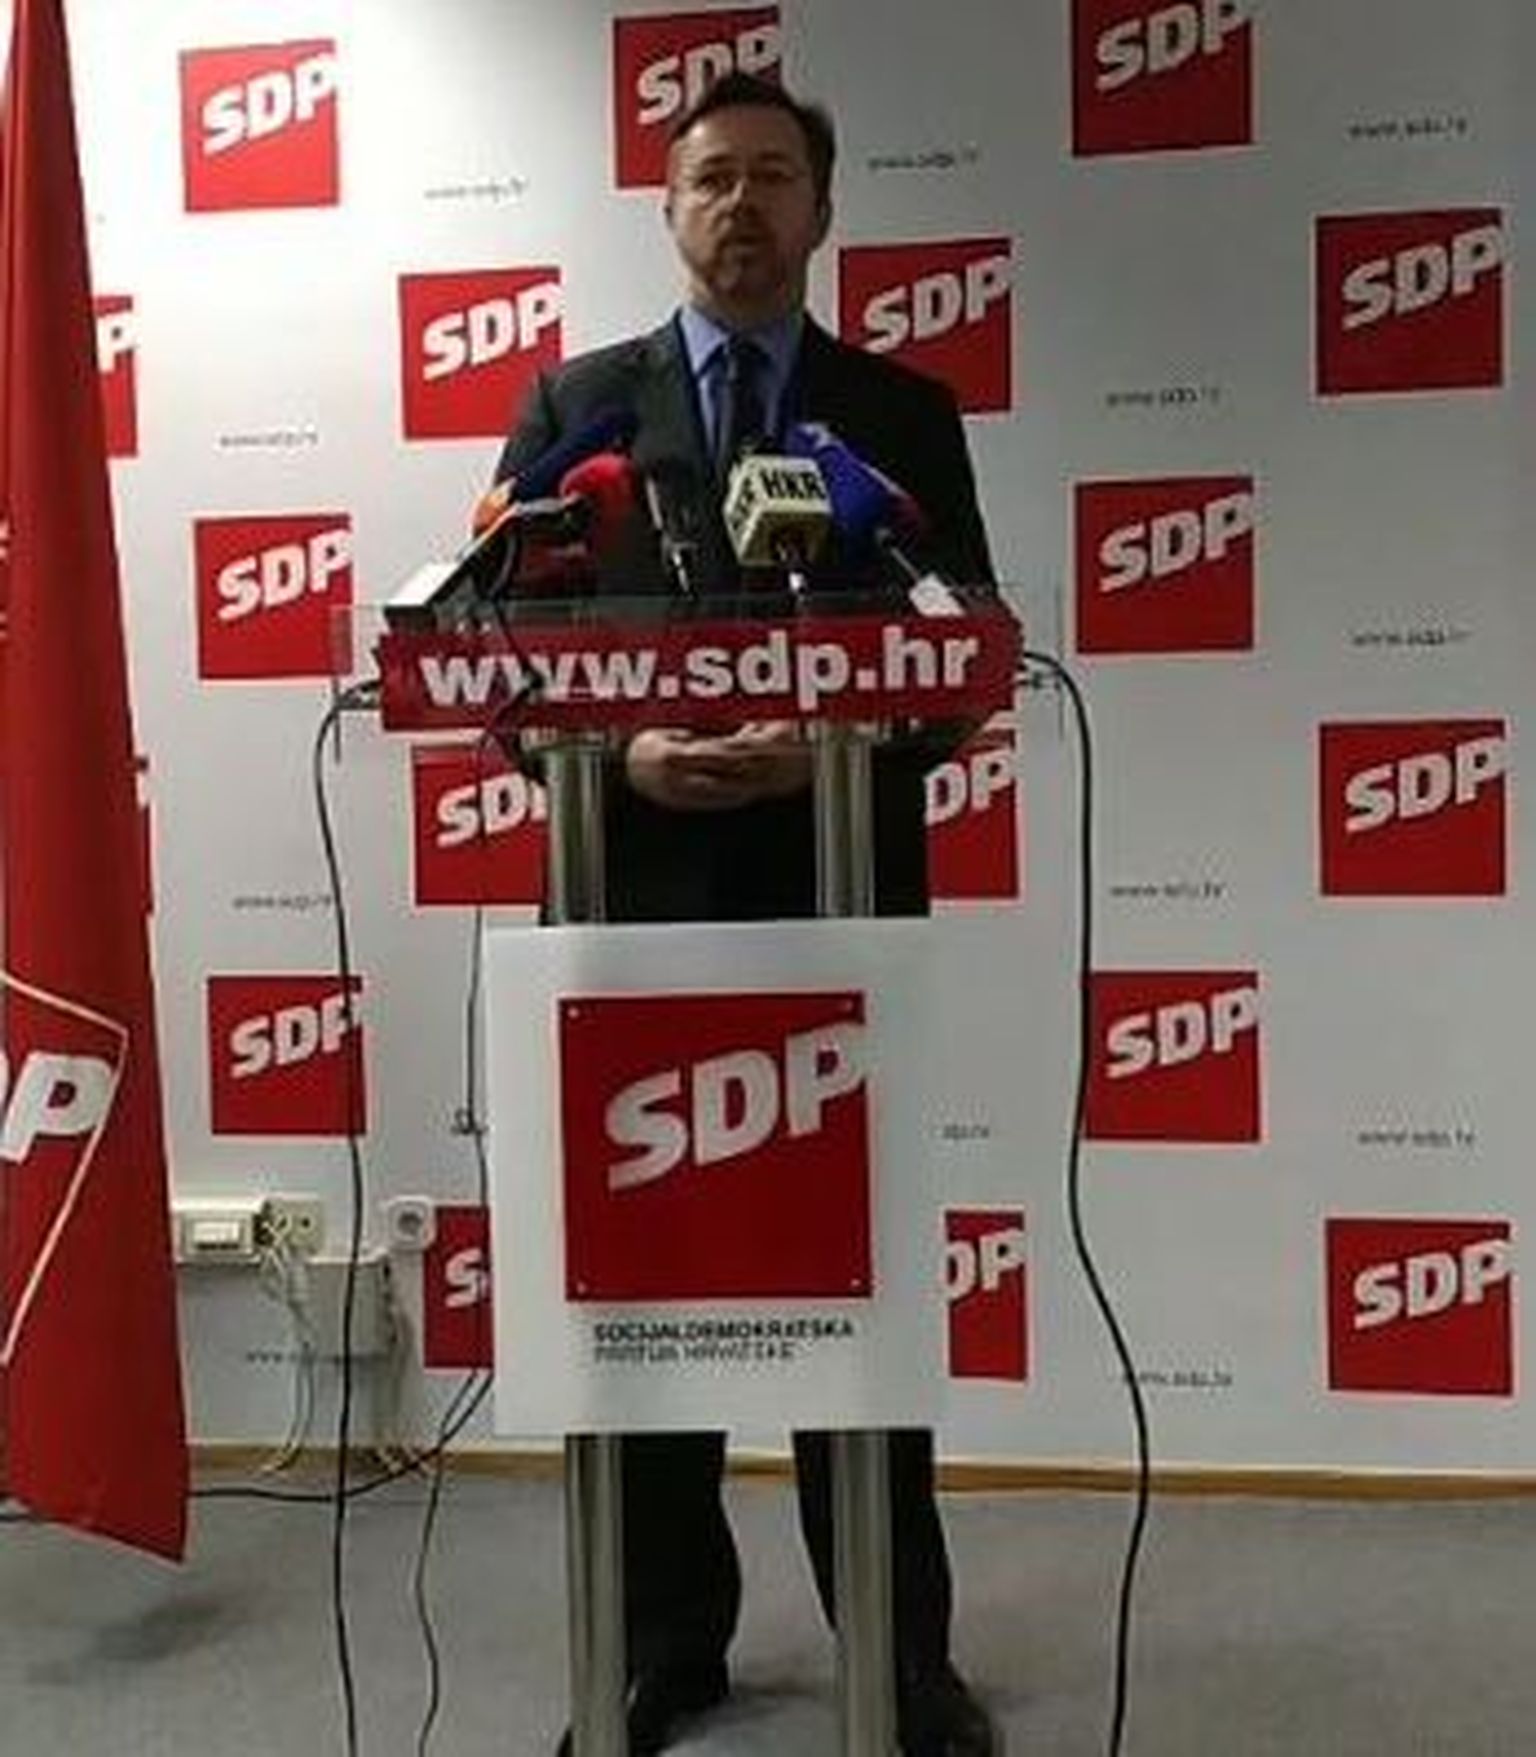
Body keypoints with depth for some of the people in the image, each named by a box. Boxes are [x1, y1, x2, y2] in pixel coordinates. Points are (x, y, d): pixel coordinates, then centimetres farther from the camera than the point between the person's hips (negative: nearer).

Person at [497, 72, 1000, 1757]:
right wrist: (623, 752, -15)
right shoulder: (575, 401, 8)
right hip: (640, 894, 1)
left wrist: (838, 747, -16)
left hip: (842, 900, 0)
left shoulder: (904, 412, 8)